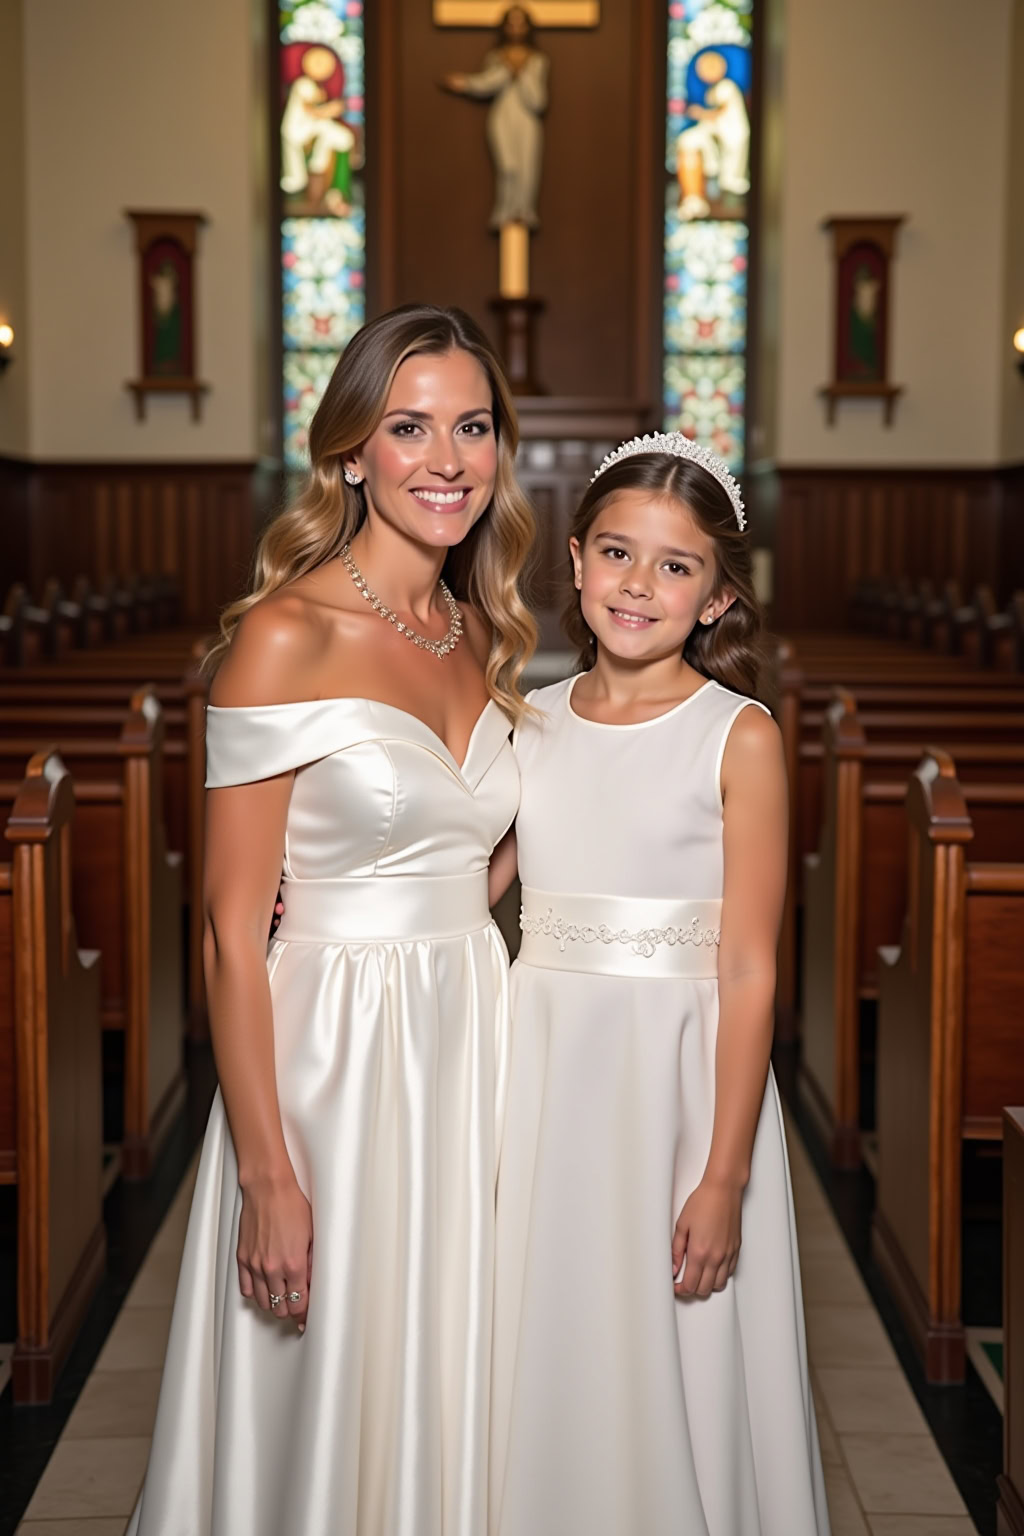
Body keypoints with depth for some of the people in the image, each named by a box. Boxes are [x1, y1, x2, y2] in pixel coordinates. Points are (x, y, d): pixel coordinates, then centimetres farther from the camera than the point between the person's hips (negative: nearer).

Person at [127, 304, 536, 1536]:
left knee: (446, 1386, 18)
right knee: (324, 1399, 9)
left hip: (471, 1044, 6)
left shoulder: (479, 637, 7)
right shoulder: (283, 636, -14)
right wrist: (268, 1177, -16)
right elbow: (231, 931, -14)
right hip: (330, 1052, -6)